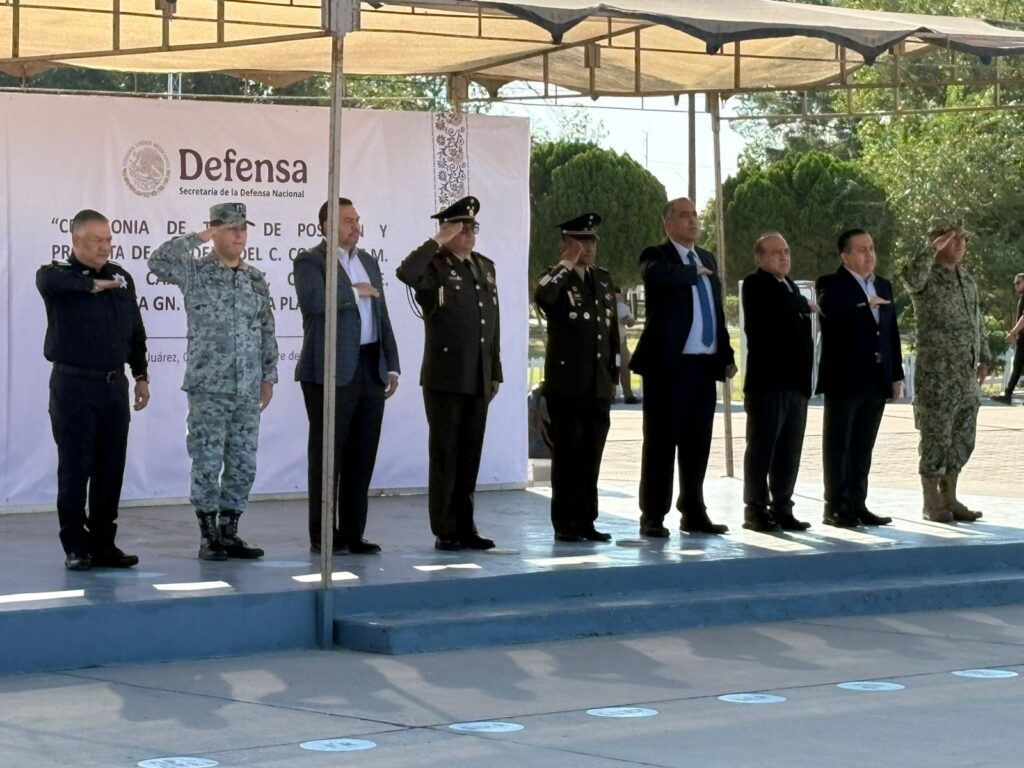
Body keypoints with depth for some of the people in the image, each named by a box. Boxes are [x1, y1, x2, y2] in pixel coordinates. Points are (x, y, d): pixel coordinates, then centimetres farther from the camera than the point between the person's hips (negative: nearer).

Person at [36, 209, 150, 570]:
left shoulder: (122, 277, 12)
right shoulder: (58, 274, -4)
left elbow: (135, 332, 19)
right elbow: (47, 282, -30)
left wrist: (141, 375, 15)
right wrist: (92, 284, -19)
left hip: (114, 385, 5)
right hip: (74, 386, -5)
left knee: (111, 469, 6)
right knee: (75, 467, -2)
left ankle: (103, 544, 13)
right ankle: (75, 547, 5)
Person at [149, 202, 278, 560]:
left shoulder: (256, 279, 10)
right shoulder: (195, 272, -3)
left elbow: (267, 332, 14)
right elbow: (158, 261, -21)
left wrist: (268, 376, 10)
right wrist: (198, 237, -16)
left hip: (248, 389, 4)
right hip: (208, 386, -4)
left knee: (243, 464, 6)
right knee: (207, 464, -2)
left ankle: (229, 532, 15)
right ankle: (209, 536, 6)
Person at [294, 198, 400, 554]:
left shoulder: (368, 262, 19)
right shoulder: (310, 261, -4)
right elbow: (312, 300, -25)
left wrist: (392, 365, 14)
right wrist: (352, 291, -14)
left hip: (371, 369, 7)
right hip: (333, 371, -7)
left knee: (362, 454, 7)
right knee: (327, 453, -2)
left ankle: (352, 532, 13)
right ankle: (322, 535, 3)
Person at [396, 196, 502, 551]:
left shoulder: (486, 267, 15)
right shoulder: (434, 267, -5)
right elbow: (405, 272, -30)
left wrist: (495, 372, 15)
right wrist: (437, 242, -20)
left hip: (479, 380, 6)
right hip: (445, 378, -6)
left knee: (470, 455, 9)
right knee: (445, 454, 0)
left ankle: (465, 527, 15)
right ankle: (445, 531, 4)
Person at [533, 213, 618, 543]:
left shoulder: (604, 279, 15)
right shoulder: (556, 278, -3)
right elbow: (542, 297, -29)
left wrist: (612, 376, 15)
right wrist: (567, 265, -21)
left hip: (598, 386, 5)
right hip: (567, 383, -5)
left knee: (591, 456, 7)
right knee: (567, 454, -2)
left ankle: (586, 521, 12)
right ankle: (564, 524, 3)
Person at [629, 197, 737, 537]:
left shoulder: (707, 259, 18)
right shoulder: (656, 256, -4)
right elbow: (657, 273, -30)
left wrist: (726, 355, 11)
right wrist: (695, 272, -14)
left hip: (705, 365, 6)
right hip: (669, 364, -6)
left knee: (697, 444, 10)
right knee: (661, 442, -2)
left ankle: (693, 513, 18)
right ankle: (653, 517, 2)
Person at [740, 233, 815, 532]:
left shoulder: (790, 287, 21)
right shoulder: (756, 284, -5)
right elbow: (783, 303, -21)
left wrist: (806, 377, 13)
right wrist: (807, 306, -1)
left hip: (795, 382, 7)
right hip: (767, 381, -7)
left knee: (789, 451, 7)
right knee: (762, 449, -3)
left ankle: (782, 508, 12)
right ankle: (756, 510, 1)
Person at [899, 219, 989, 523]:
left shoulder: (966, 278, 16)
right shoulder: (926, 276, -6)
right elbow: (909, 278, -32)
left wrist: (984, 358, 16)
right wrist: (933, 249, -25)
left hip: (966, 371, 7)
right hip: (936, 372, -7)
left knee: (962, 437, 8)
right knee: (936, 437, -4)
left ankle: (949, 498, 16)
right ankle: (931, 503, 3)